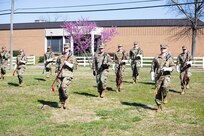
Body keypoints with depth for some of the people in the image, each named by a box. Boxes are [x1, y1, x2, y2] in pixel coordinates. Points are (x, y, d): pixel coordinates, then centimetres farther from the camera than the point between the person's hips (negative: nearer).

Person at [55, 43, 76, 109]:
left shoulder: (72, 57, 6)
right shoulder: (60, 56, 16)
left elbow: (73, 66, -2)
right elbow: (57, 64, 24)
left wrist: (67, 63, -16)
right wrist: (57, 70, 10)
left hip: (67, 75, -4)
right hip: (60, 75, 4)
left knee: (64, 87, -22)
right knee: (59, 88, 1)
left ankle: (66, 99, 2)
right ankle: (61, 102, 15)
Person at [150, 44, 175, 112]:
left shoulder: (169, 58, 5)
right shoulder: (156, 58, 8)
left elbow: (173, 67, -1)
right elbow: (152, 67, 12)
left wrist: (167, 68, -21)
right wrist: (152, 76, 3)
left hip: (166, 76, -2)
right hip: (158, 76, 2)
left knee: (165, 86, -30)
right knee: (158, 92, 2)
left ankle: (165, 96, 2)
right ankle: (159, 107, 16)